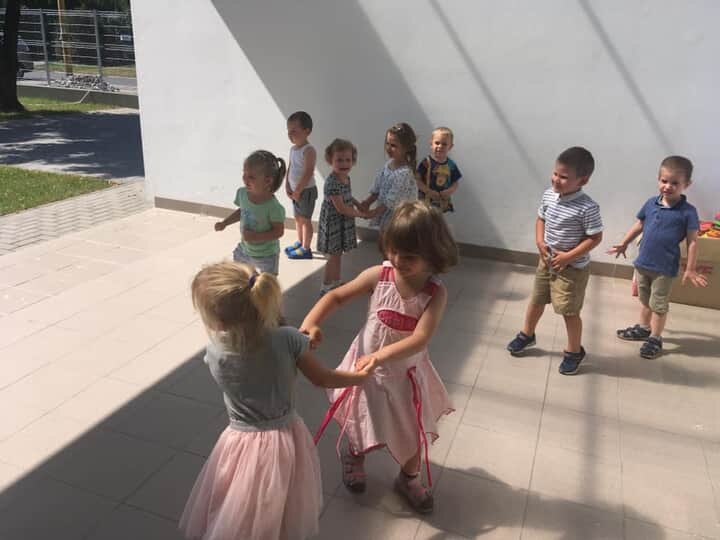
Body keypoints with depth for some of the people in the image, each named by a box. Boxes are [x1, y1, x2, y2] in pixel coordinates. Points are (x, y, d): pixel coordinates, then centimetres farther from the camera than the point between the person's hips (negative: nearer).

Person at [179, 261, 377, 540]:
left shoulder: (215, 355, -20)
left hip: (245, 446, -1)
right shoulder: (287, 339, -21)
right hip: (287, 439, 2)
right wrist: (360, 376, 9)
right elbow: (322, 379, -5)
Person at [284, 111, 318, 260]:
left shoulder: (308, 150, -20)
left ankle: (306, 249, 9)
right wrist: (288, 186, 0)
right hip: (295, 190, 8)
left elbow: (308, 173, -24)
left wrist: (298, 191, -21)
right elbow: (290, 169, 11)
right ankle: (300, 242, 34)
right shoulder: (293, 149, 7)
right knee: (298, 218, 19)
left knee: (305, 219, 0)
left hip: (306, 190, -8)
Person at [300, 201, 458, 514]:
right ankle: (353, 456, 57)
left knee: (415, 431, 16)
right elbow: (337, 296, -11)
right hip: (368, 367, 1)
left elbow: (420, 339, -32)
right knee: (363, 430, 21)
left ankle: (409, 479, 47)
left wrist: (380, 355, -44)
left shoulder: (436, 293, -22)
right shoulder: (379, 276, -19)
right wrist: (311, 322, -27)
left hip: (407, 373, 0)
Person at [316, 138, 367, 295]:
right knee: (333, 257, 2)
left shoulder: (346, 178, 1)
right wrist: (361, 214, -15)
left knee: (338, 254, 19)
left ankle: (336, 283, 34)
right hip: (333, 223, -8)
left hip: (344, 223, 8)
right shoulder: (332, 182, -26)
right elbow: (340, 208, -25)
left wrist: (359, 204, 4)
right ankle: (326, 288, 17)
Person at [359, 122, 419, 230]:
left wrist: (372, 213, -21)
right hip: (383, 214, 8)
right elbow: (376, 189, 8)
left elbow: (391, 201, -24)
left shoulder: (404, 173, -25)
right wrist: (367, 202, -5)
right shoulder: (388, 164, 1)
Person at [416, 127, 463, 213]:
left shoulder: (451, 165, 2)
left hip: (444, 204, 4)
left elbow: (456, 183, 8)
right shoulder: (426, 163, -9)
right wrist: (429, 191, -19)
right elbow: (417, 180, -10)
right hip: (426, 202, -4)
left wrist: (450, 191, -12)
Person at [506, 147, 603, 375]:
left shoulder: (587, 208, -24)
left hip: (572, 268, -6)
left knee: (569, 311, 5)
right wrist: (540, 243, -7)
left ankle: (574, 351, 27)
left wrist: (568, 257, -21)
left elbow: (595, 237, -17)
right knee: (536, 300, 21)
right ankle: (527, 335, 44)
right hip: (546, 261, 6)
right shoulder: (548, 195, -6)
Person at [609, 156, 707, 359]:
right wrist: (624, 244, 19)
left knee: (659, 305, 7)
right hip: (643, 263, 5)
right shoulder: (651, 203, -1)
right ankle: (644, 328, 40)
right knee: (645, 300, 22)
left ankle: (655, 338, 22)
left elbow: (692, 241, -10)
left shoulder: (687, 211, -14)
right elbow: (639, 225, 14)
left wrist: (690, 270, -10)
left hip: (665, 268, -5)